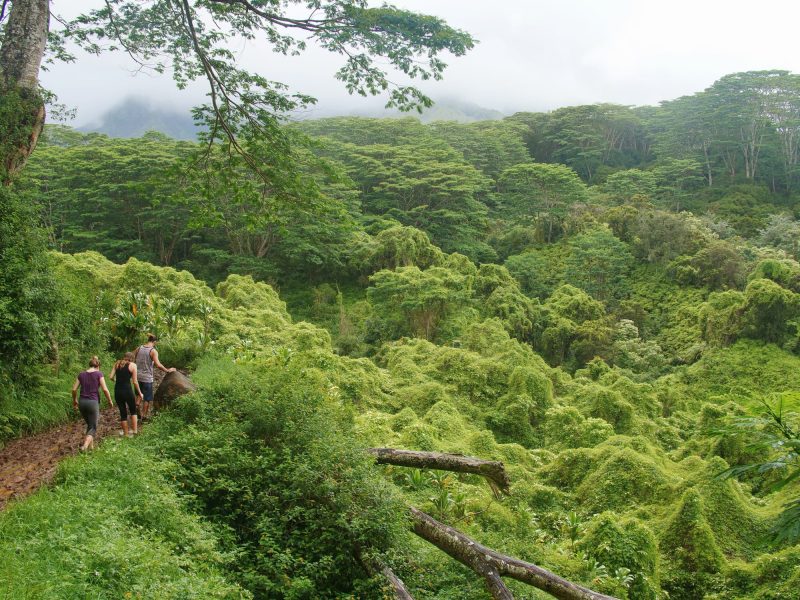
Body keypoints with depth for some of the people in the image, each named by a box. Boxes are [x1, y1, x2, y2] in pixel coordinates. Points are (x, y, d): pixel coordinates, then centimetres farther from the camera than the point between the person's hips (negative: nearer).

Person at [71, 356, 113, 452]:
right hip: (93, 402, -4)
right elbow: (105, 389, -10)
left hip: (82, 402, 4)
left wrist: (74, 400, 21)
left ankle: (91, 445, 24)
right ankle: (85, 445, -19)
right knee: (93, 427, 3)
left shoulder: (81, 375, 7)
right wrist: (110, 401, 3)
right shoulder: (99, 374, -3)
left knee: (89, 424, 24)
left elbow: (74, 389, 5)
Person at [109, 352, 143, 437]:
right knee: (133, 411, 17)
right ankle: (134, 431, 12)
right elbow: (135, 382, -4)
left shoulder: (117, 363, 11)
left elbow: (111, 377, 3)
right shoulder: (133, 365, 0)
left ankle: (126, 433, 18)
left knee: (122, 413, 13)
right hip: (127, 390, -3)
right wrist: (140, 393, 6)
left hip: (117, 391, 4)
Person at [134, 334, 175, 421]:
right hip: (147, 377, -5)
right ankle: (144, 416, 13)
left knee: (139, 394, 25)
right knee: (147, 398, 8)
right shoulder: (153, 351, -13)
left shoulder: (139, 348, 4)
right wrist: (168, 370, -13)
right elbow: (158, 365, -22)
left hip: (137, 376, 5)